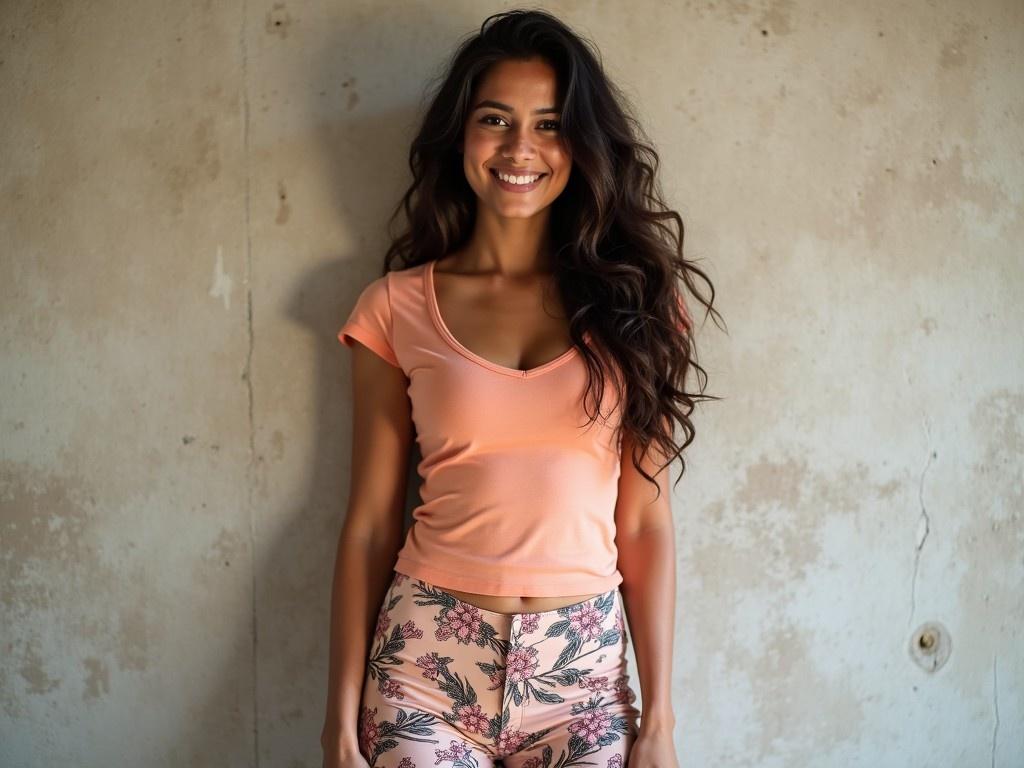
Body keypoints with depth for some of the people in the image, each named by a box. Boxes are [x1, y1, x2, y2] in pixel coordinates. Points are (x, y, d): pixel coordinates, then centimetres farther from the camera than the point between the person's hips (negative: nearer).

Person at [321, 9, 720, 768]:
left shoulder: (625, 299, 1)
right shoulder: (397, 308, -1)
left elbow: (646, 524, 0)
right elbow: (370, 523, 1)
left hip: (583, 668, 1)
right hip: (428, 658, -1)